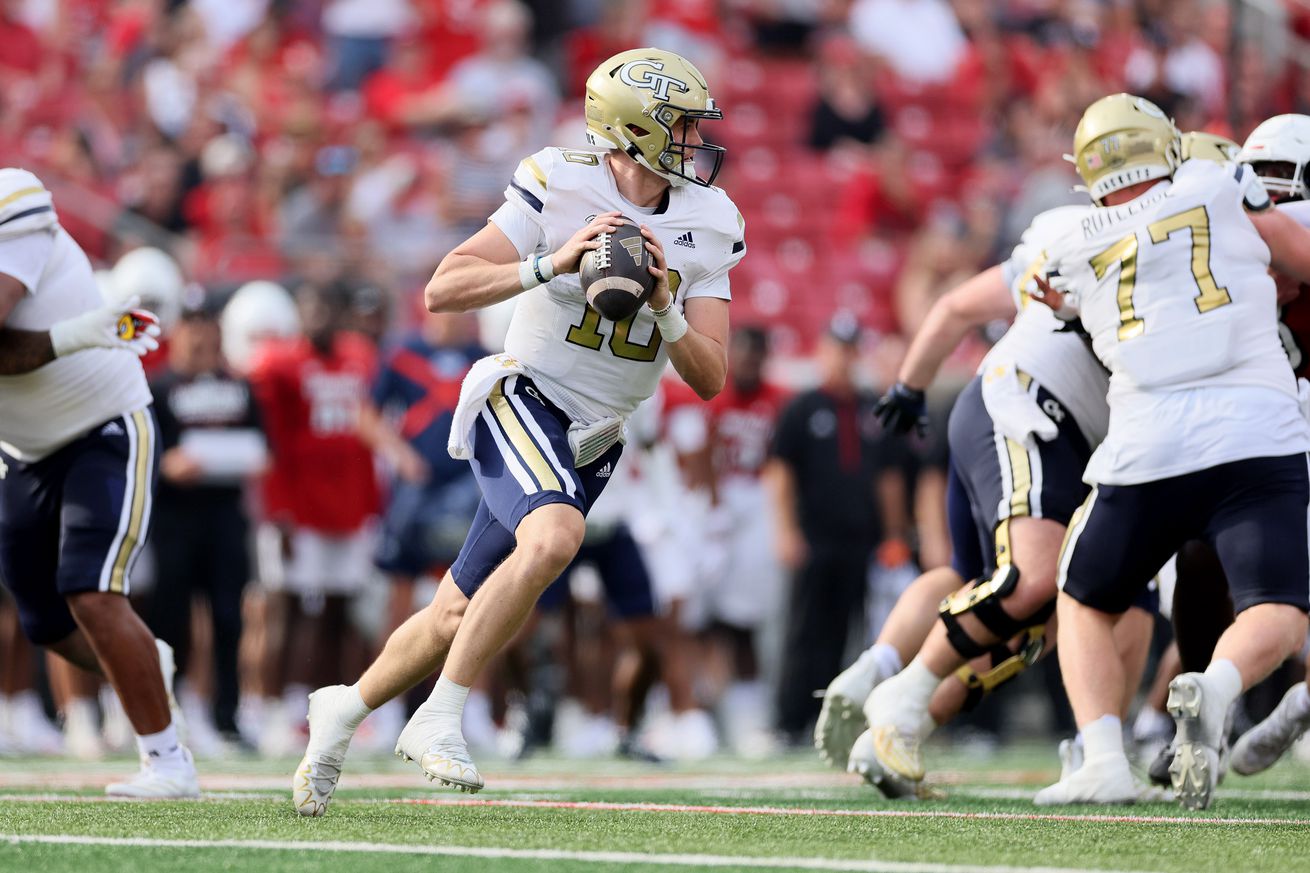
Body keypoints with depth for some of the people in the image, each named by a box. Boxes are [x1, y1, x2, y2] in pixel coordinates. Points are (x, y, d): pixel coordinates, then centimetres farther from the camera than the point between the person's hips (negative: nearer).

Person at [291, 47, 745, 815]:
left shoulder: (707, 227, 0)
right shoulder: (559, 188, -13)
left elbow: (709, 378, -1)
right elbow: (442, 292, -17)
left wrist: (664, 309, -19)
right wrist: (551, 265, -27)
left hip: (594, 440, 6)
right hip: (523, 402, -6)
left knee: (463, 617, 10)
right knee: (555, 536, -35)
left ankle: (345, 709, 35)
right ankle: (440, 721, -26)